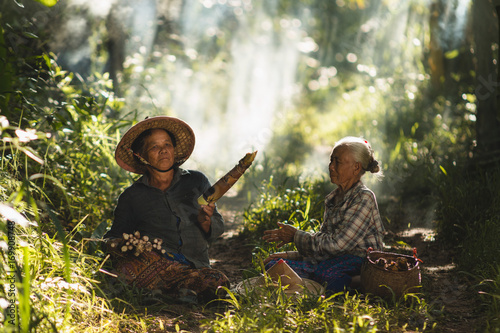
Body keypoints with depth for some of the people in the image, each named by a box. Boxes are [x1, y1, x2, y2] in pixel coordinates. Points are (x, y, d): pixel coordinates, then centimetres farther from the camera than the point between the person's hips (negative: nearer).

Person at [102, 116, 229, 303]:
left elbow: (217, 229, 18)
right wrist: (117, 244, -10)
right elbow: (113, 237, 15)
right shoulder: (132, 196, 16)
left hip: (195, 265, 1)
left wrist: (205, 221, -6)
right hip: (151, 263, -1)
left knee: (219, 283, -34)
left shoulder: (196, 181, 17)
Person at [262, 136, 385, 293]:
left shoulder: (364, 198, -11)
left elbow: (336, 244, -16)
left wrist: (296, 236, -7)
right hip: (333, 261, 9)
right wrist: (290, 254, 4)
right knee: (273, 265, -7)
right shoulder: (332, 198, 15)